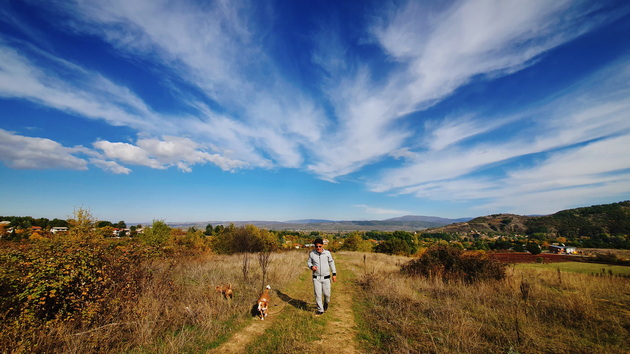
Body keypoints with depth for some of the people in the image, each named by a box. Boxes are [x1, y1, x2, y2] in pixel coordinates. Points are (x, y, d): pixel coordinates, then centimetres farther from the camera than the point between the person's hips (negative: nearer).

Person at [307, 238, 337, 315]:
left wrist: (334, 274, 4)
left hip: (326, 277, 0)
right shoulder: (311, 253, -8)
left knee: (327, 293, 7)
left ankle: (326, 303, 41)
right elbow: (309, 262, 7)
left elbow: (331, 263, 3)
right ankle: (320, 310, 21)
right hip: (316, 278, 0)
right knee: (317, 294, 1)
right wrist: (311, 267, -16)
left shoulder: (327, 253, -8)